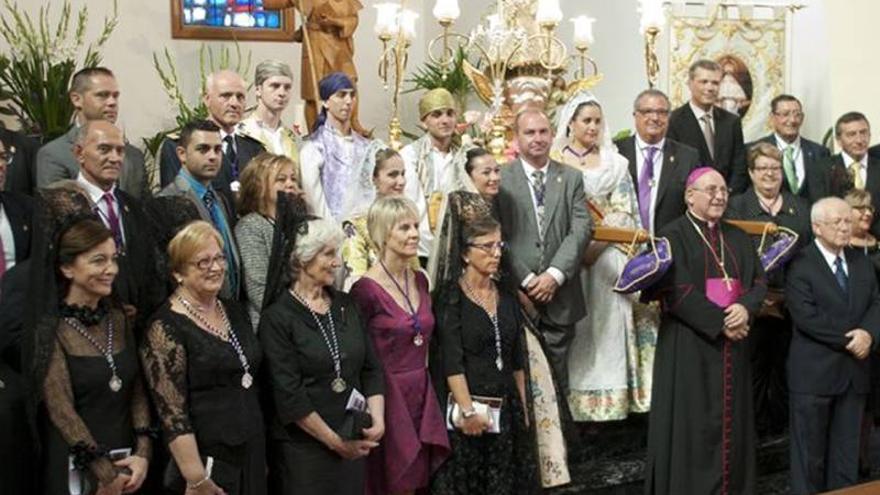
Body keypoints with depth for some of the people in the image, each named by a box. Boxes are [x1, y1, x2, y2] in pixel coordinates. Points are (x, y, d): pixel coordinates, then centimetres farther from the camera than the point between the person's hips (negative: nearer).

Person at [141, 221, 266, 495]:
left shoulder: (234, 312, 8)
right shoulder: (166, 328, -14)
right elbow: (172, 414, -17)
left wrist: (261, 455, 16)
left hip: (253, 454, 7)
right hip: (206, 462, -6)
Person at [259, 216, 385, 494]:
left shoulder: (346, 306, 8)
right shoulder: (277, 318, -9)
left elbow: (371, 369, 8)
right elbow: (289, 395, -14)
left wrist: (378, 419, -7)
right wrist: (334, 441, -12)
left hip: (355, 444, 5)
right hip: (302, 448, -5)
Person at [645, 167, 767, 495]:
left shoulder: (738, 238, 15)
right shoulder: (672, 236, -5)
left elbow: (759, 282, 8)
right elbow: (676, 291, -14)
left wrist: (745, 308, -13)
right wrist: (720, 323, -16)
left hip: (732, 348, 6)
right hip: (688, 347, -6)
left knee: (731, 421, 8)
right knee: (693, 425, -3)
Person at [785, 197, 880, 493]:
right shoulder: (800, 264, -9)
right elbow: (806, 317, -18)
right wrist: (847, 339, -15)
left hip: (854, 371, 6)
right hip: (814, 372, -6)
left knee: (847, 452, 12)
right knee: (810, 454, 4)